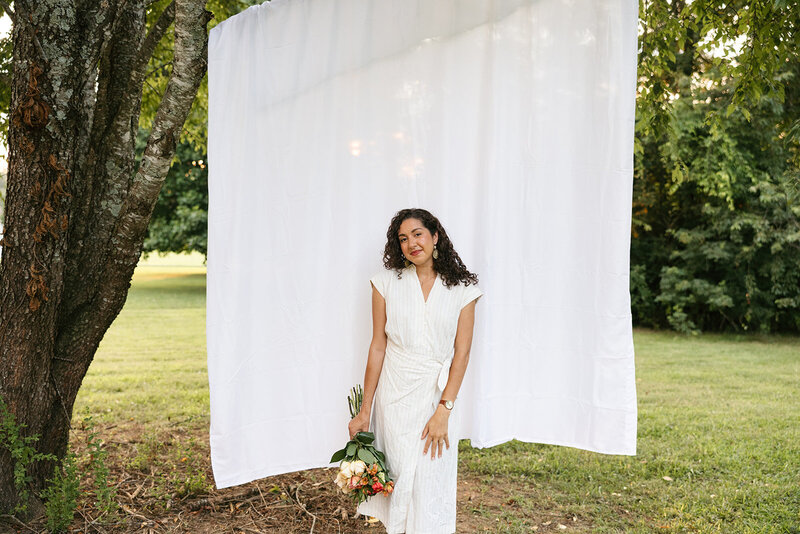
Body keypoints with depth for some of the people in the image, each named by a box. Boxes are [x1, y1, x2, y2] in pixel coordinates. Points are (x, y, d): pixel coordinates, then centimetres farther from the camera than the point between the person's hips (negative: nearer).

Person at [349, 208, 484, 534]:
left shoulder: (462, 289, -1)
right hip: (395, 393, 1)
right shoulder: (387, 283, 1)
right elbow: (378, 347, 2)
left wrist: (443, 409, -12)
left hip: (437, 393, 0)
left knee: (433, 476, 0)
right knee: (399, 473, 5)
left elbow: (462, 352, -3)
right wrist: (365, 410, 1)